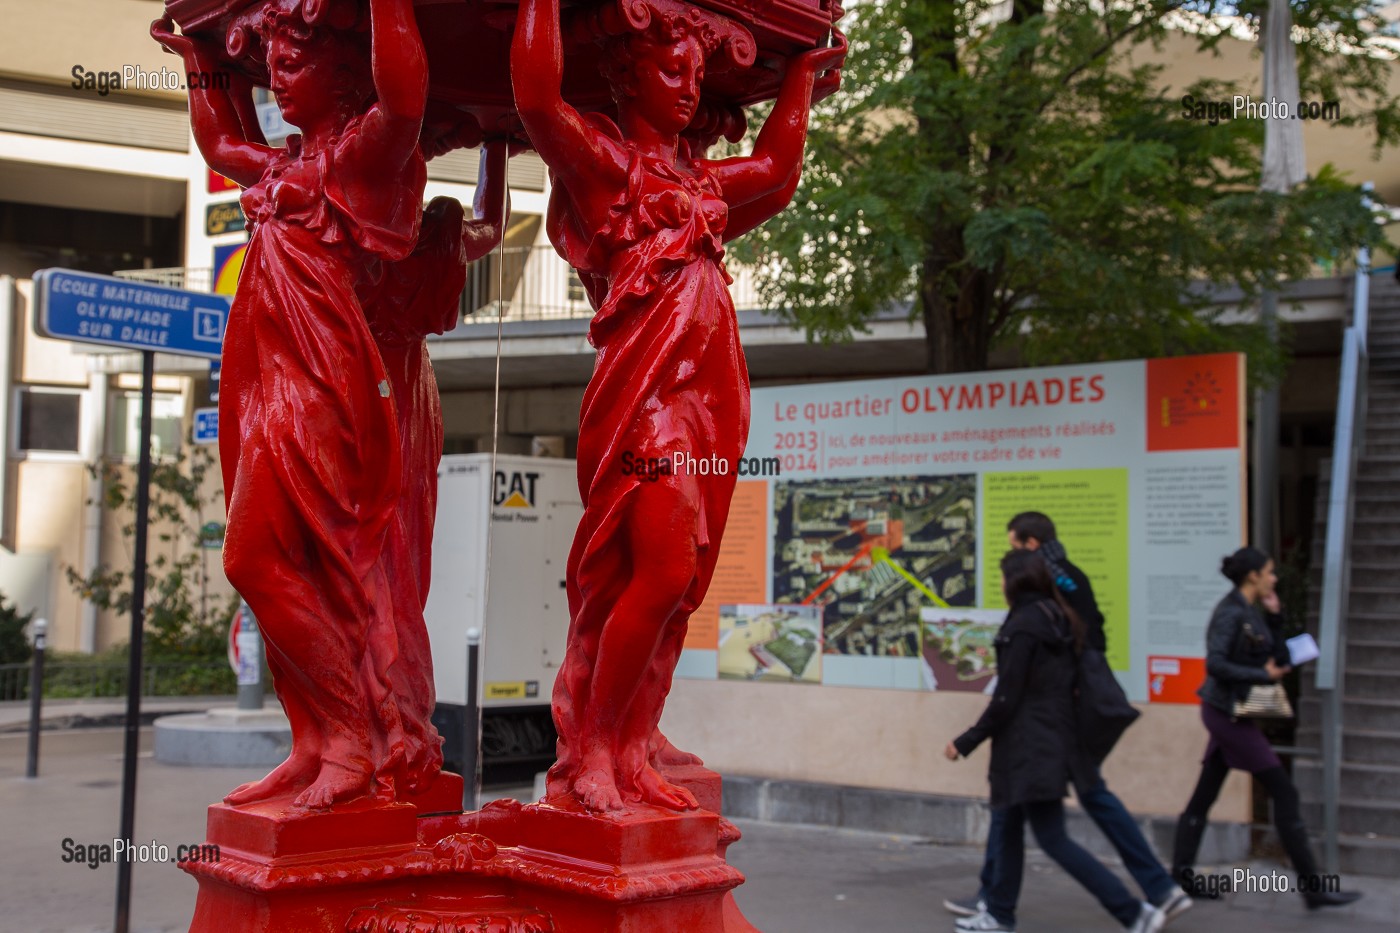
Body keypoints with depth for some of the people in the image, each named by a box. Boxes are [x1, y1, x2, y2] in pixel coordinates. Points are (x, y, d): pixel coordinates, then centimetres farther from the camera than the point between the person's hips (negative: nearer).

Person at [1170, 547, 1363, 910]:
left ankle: (1180, 876, 15)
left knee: (1203, 797, 10)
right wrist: (1263, 676, -22)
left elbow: (1278, 659, 13)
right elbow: (1215, 664, -25)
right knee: (1284, 793, -4)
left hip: (1227, 714, 10)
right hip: (1229, 712, -10)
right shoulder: (1231, 612, -16)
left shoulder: (1250, 612, 12)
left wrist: (1275, 617, 6)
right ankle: (1312, 888, 1)